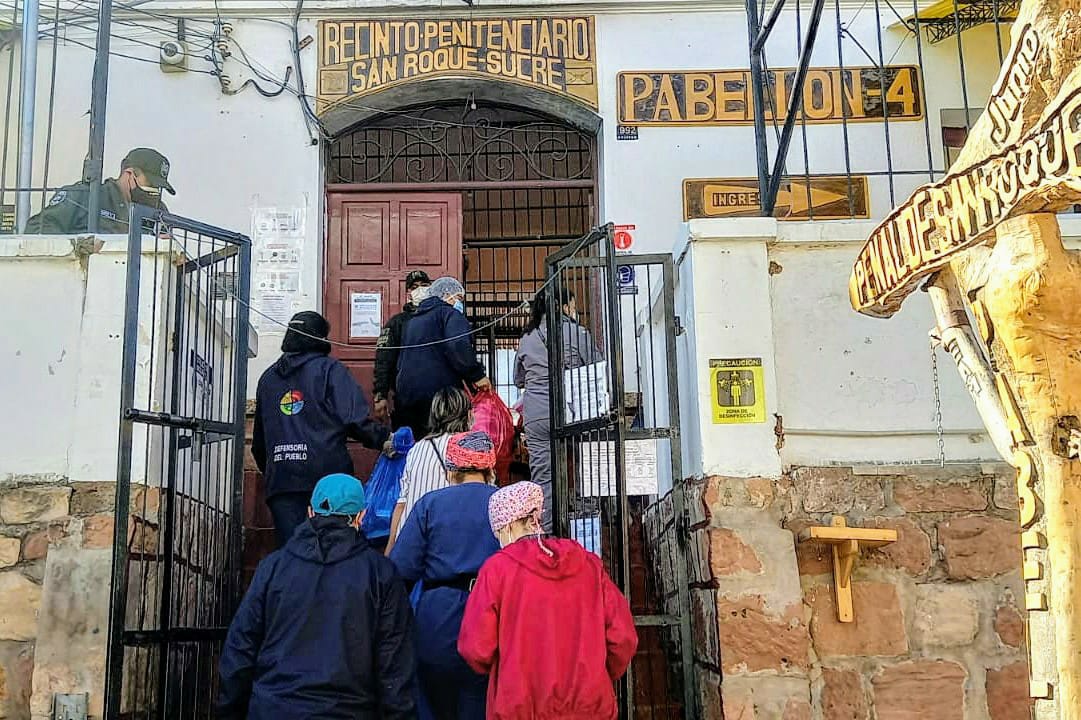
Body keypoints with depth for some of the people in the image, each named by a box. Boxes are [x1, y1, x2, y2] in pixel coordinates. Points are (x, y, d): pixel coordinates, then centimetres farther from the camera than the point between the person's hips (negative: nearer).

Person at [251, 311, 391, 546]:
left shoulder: (268, 377, 18)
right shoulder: (329, 369, 0)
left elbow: (259, 439, 23)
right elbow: (354, 419, -13)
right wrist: (382, 439, -4)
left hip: (280, 480, 4)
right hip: (326, 474, -4)